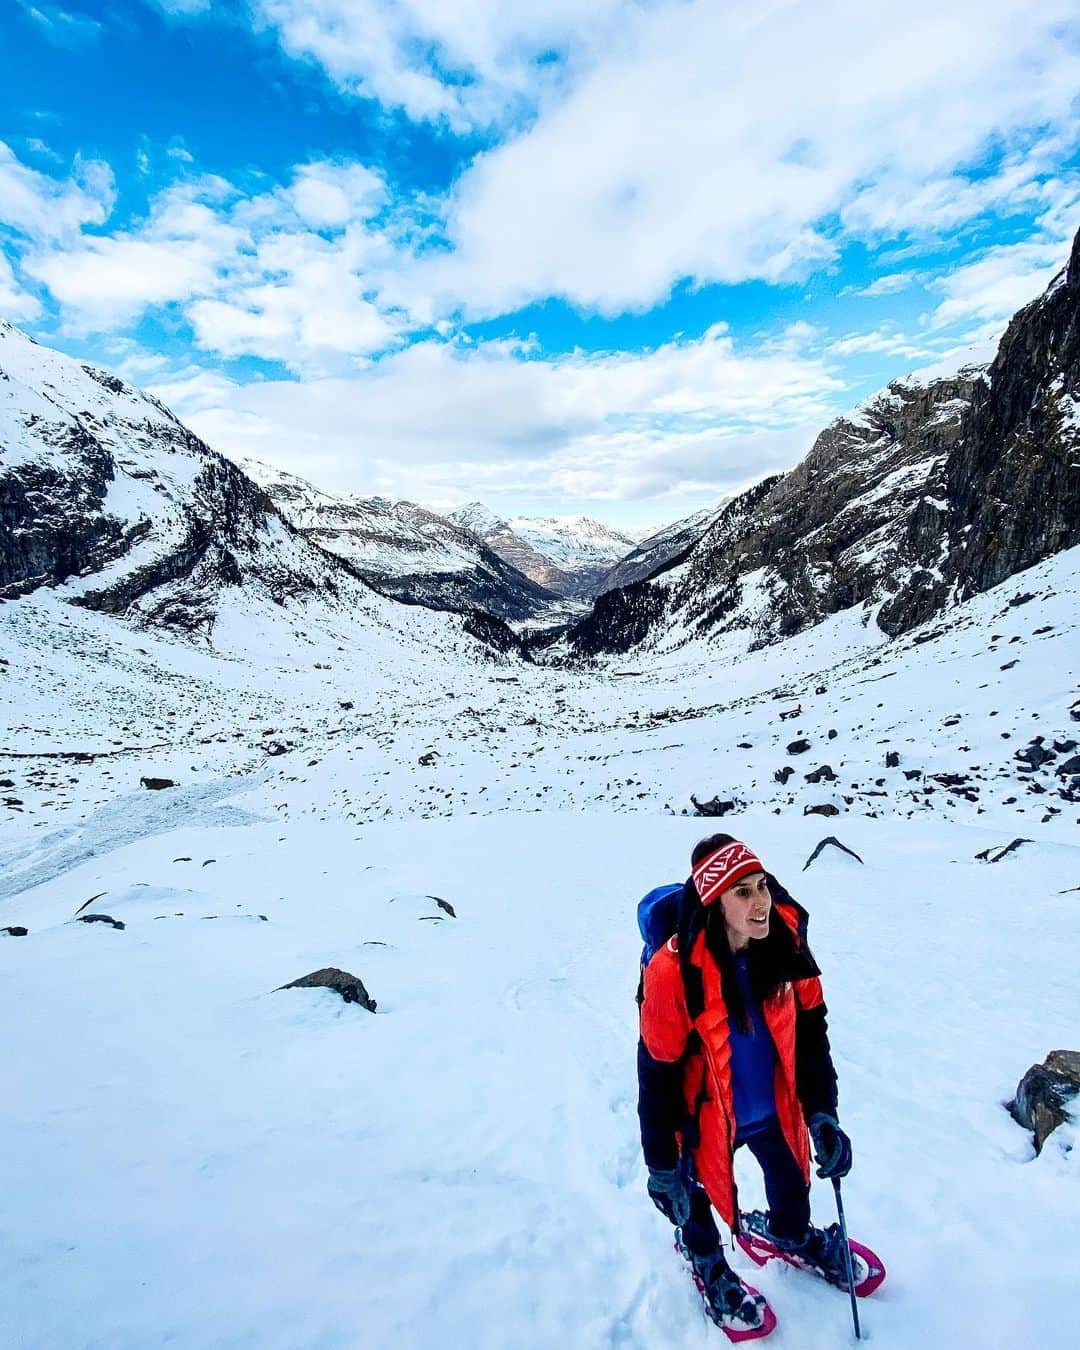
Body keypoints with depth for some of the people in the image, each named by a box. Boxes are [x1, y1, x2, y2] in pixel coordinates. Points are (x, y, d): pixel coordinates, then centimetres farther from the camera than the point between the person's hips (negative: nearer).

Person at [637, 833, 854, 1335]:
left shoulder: (784, 945, -20)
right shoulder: (675, 972, -34)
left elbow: (810, 1033, -4)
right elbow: (658, 1075, -22)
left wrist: (822, 1114, -5)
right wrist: (661, 1164, -13)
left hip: (775, 1106, 4)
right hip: (708, 1115, -4)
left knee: (792, 1178, 28)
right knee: (698, 1194, 22)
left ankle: (793, 1235, 63)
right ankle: (706, 1262, 56)